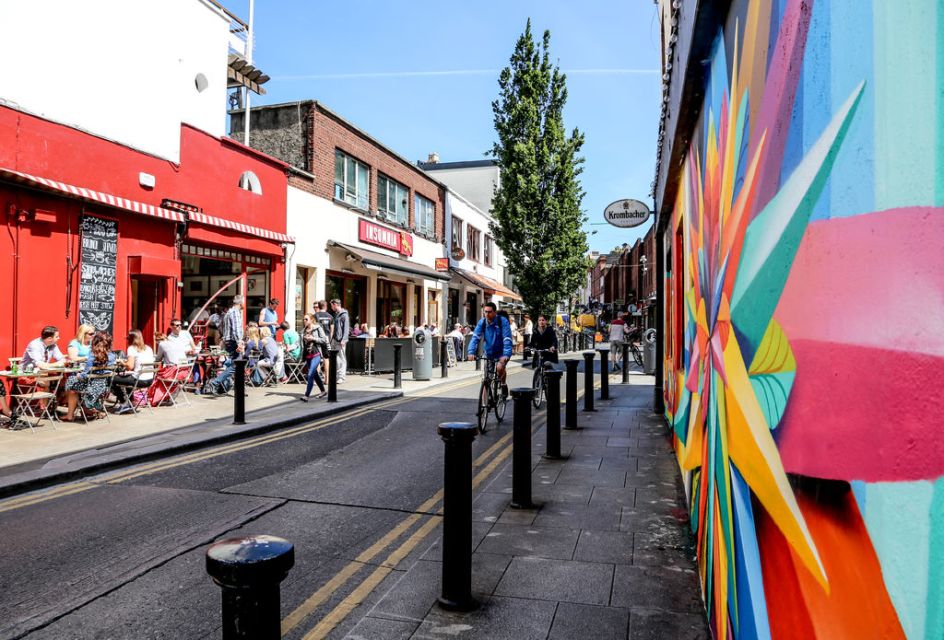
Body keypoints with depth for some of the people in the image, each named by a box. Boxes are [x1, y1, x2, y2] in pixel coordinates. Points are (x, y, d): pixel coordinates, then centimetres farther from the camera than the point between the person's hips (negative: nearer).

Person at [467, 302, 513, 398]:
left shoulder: (503, 321, -18)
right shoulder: (482, 322, -9)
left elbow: (507, 339, -25)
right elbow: (475, 337, -16)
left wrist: (506, 355, -38)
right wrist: (471, 352, -30)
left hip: (502, 352, -4)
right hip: (489, 353, 4)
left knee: (499, 367, -32)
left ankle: (504, 385, -1)